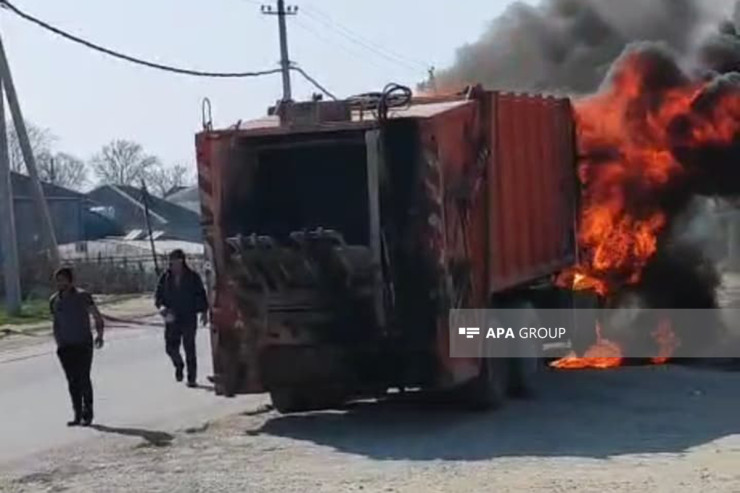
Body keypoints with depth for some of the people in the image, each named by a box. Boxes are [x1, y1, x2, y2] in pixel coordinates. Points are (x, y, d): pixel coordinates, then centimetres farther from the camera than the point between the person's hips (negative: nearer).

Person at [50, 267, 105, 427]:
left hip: (83, 345, -4)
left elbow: (97, 317, -2)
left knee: (83, 379, -7)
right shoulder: (54, 300, 8)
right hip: (65, 347, 4)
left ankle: (87, 414, 1)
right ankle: (78, 415, 9)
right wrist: (58, 343, 16)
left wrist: (99, 335, -15)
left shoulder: (82, 297, -4)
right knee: (72, 382, 4)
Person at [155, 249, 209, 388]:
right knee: (171, 347, -3)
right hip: (172, 318, 2)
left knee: (189, 348, -3)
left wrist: (204, 312, 0)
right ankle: (179, 365, 29)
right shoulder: (166, 278, 5)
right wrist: (161, 307, -10)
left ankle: (192, 378, 5)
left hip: (189, 318, -2)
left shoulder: (192, 277, 0)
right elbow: (158, 295, 9)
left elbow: (201, 295, 6)